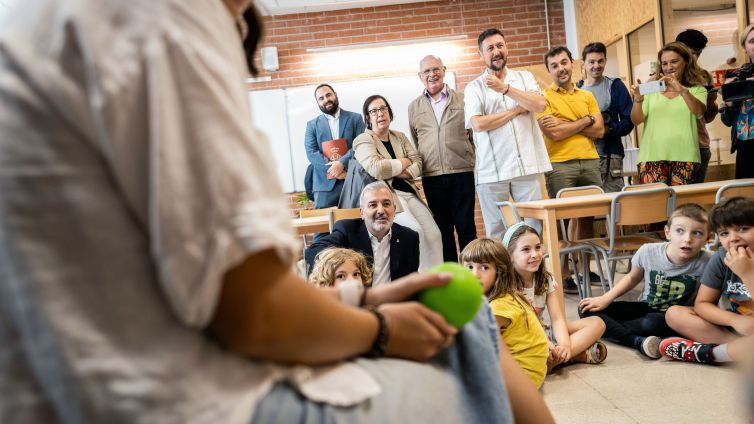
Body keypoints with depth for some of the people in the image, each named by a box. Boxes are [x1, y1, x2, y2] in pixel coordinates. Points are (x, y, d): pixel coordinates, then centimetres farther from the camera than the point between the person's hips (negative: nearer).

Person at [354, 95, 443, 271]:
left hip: (409, 192, 6)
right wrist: (403, 163, -4)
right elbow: (376, 169, -20)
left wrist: (405, 172, -12)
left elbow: (418, 163, 9)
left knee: (434, 234, -10)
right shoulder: (362, 140, -1)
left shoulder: (400, 136, 20)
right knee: (415, 231, -27)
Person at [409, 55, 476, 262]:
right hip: (431, 176, 2)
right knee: (443, 229, 9)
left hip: (462, 172, -2)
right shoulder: (414, 107, 11)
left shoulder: (462, 99, 6)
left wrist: (474, 158, -1)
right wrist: (416, 168, 9)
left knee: (466, 226, 2)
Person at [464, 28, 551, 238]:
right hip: (491, 171, -1)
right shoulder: (474, 88, 5)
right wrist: (517, 110, -4)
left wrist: (505, 88, -12)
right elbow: (478, 124, -10)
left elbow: (539, 105, -6)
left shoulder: (524, 77, 12)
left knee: (535, 225, 3)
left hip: (528, 166, 2)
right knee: (495, 232, 4)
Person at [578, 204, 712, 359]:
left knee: (652, 323, -40)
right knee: (587, 310, -13)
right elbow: (632, 278, 5)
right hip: (645, 308, 4)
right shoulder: (648, 252, -15)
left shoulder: (707, 262, -23)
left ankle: (611, 329, -15)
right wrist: (605, 299, -5)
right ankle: (638, 341, -29)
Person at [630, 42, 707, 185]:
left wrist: (682, 90, -24)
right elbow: (636, 120, 2)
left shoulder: (697, 90, 12)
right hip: (652, 156, 0)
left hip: (684, 156, 0)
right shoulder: (652, 89, 11)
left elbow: (699, 112, -8)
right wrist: (638, 100, -17)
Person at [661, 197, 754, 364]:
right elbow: (702, 304, -3)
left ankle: (706, 353, -17)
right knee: (674, 314, -11)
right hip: (733, 328, 6)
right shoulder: (721, 258, -5)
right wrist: (735, 320, -21)